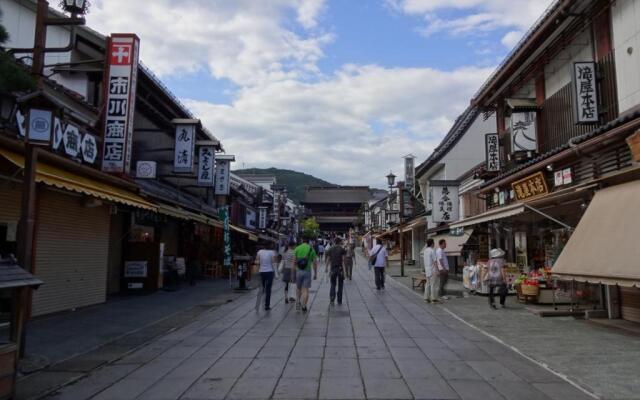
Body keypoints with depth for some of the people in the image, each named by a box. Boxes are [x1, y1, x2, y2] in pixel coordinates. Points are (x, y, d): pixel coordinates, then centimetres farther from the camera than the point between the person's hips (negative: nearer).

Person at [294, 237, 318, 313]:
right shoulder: (311, 249, 0)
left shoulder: (297, 249, 1)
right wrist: (315, 273, 9)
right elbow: (315, 263, 0)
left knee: (299, 288, 19)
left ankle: (298, 302, 7)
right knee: (305, 290, 3)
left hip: (298, 271, 1)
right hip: (307, 271, -1)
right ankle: (304, 307, 0)